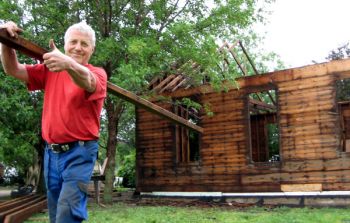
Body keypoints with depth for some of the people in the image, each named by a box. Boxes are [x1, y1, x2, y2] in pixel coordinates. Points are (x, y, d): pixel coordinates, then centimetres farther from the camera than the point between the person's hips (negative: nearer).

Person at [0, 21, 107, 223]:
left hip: (79, 152, -5)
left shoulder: (97, 73, -4)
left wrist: (68, 64, -50)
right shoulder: (50, 70, 11)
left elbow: (87, 82, -28)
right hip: (52, 152, 5)